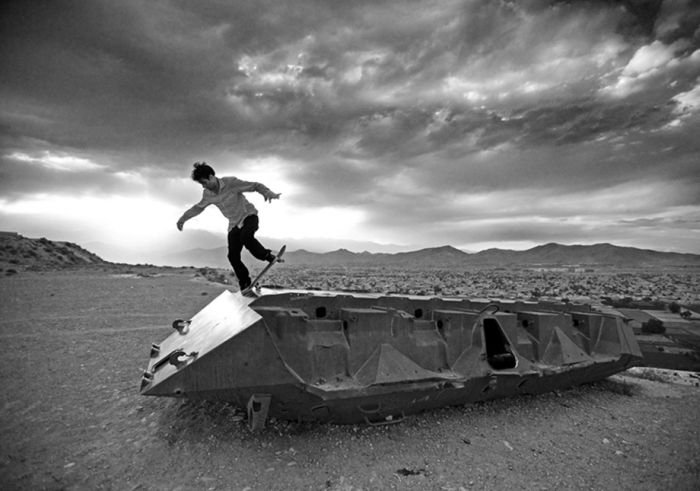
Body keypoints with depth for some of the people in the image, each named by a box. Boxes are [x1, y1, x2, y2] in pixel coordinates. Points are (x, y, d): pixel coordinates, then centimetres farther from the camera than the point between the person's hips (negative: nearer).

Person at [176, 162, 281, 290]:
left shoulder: (231, 182, -18)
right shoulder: (207, 194, -2)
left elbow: (255, 185, -18)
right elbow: (199, 207, 18)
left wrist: (268, 192, -38)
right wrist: (183, 218, 26)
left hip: (249, 216, -5)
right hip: (234, 224, 5)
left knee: (245, 237, -38)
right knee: (233, 256, -6)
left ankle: (268, 256, -16)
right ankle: (245, 285, 7)